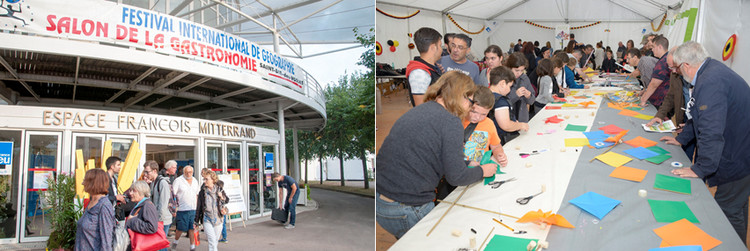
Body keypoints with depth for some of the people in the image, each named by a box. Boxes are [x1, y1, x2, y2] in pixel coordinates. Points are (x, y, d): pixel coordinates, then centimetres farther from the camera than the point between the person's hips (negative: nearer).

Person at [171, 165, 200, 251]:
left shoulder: (195, 181, 13)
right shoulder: (178, 181, -5)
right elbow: (172, 194, -7)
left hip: (193, 209, 4)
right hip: (182, 209, -4)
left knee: (192, 228, 4)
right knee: (181, 228, 1)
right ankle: (175, 242, 28)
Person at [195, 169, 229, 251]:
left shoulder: (219, 189, 0)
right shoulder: (202, 192, -3)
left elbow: (227, 200, 13)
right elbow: (198, 207, 2)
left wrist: (222, 197, -10)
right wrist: (196, 221, 2)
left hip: (218, 219, 2)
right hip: (207, 220, -2)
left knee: (216, 241, 12)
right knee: (212, 241, -13)